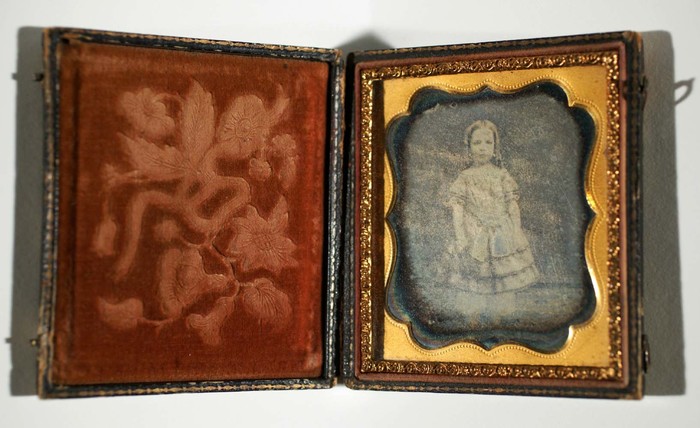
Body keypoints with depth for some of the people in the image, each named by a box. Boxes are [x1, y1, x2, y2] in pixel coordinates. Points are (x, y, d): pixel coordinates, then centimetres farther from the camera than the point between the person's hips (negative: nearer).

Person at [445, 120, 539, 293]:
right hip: (474, 237, -1)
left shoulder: (502, 175, 5)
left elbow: (512, 204, 4)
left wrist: (516, 231, -5)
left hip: (503, 233, 1)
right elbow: (457, 207, -2)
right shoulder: (464, 178, 2)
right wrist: (460, 237, -10)